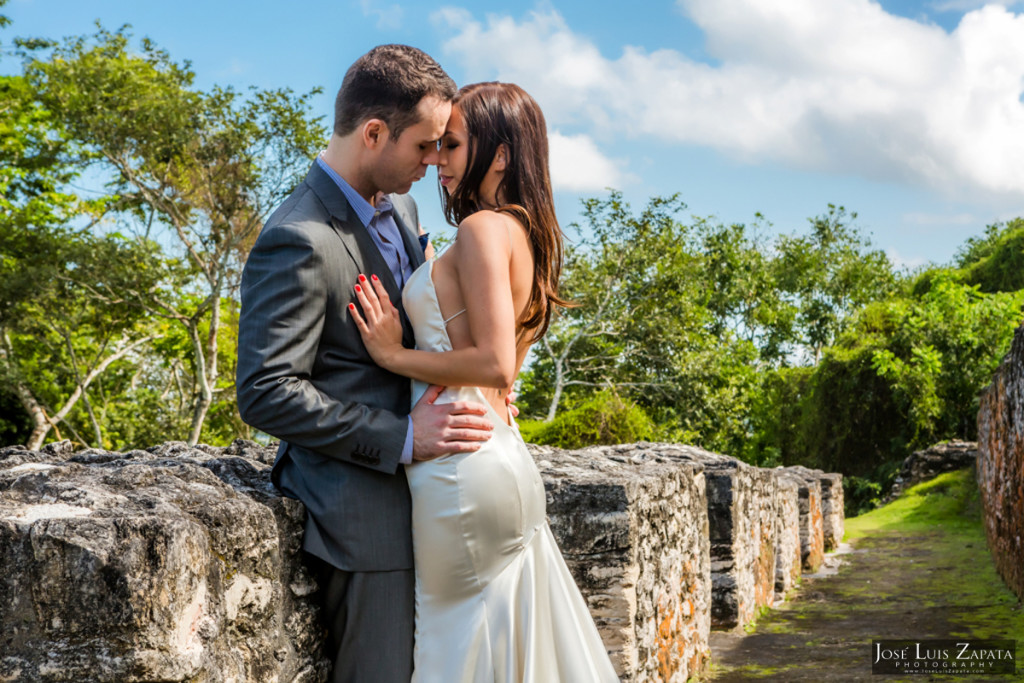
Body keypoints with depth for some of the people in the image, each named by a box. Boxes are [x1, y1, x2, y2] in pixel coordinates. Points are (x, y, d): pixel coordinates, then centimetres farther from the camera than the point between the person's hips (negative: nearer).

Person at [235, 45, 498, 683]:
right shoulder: (298, 242, -19)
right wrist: (401, 438, -22)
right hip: (363, 509, -9)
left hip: (415, 490, 9)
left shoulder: (399, 206, 10)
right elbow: (266, 393, -21)